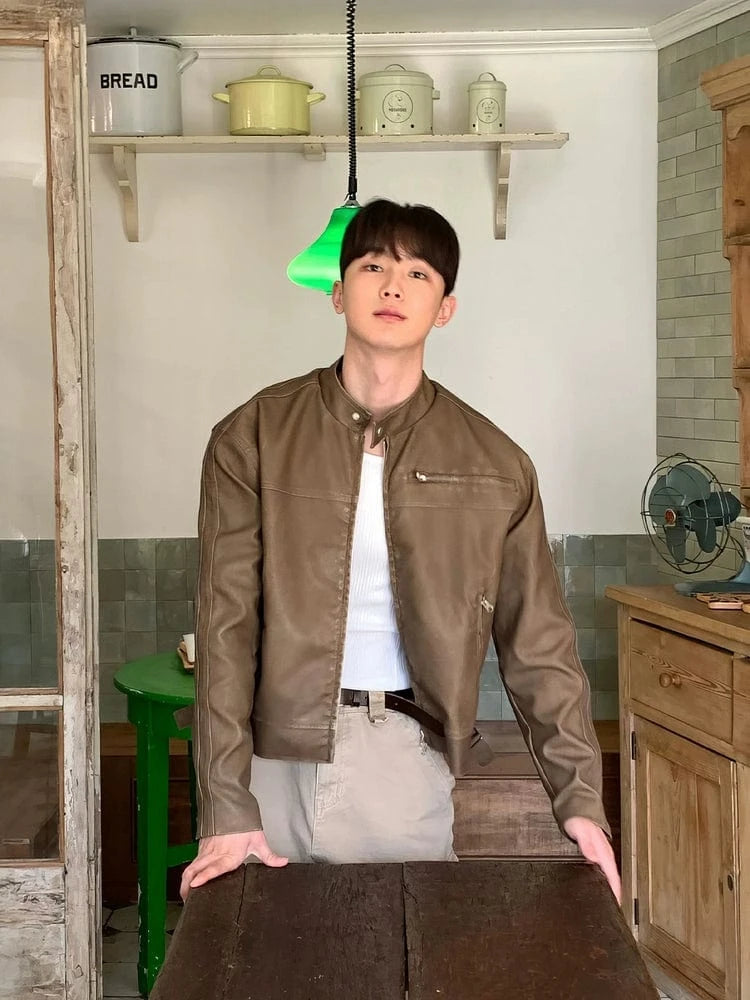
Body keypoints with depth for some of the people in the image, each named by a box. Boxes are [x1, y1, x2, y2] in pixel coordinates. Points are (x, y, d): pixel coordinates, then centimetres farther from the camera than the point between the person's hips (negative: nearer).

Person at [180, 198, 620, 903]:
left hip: (409, 763, 1)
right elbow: (225, 629, -6)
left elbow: (537, 644, 4)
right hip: (278, 754, 0)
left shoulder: (494, 466, 2)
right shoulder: (253, 438, -2)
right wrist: (227, 810, -12)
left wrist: (579, 800, -2)